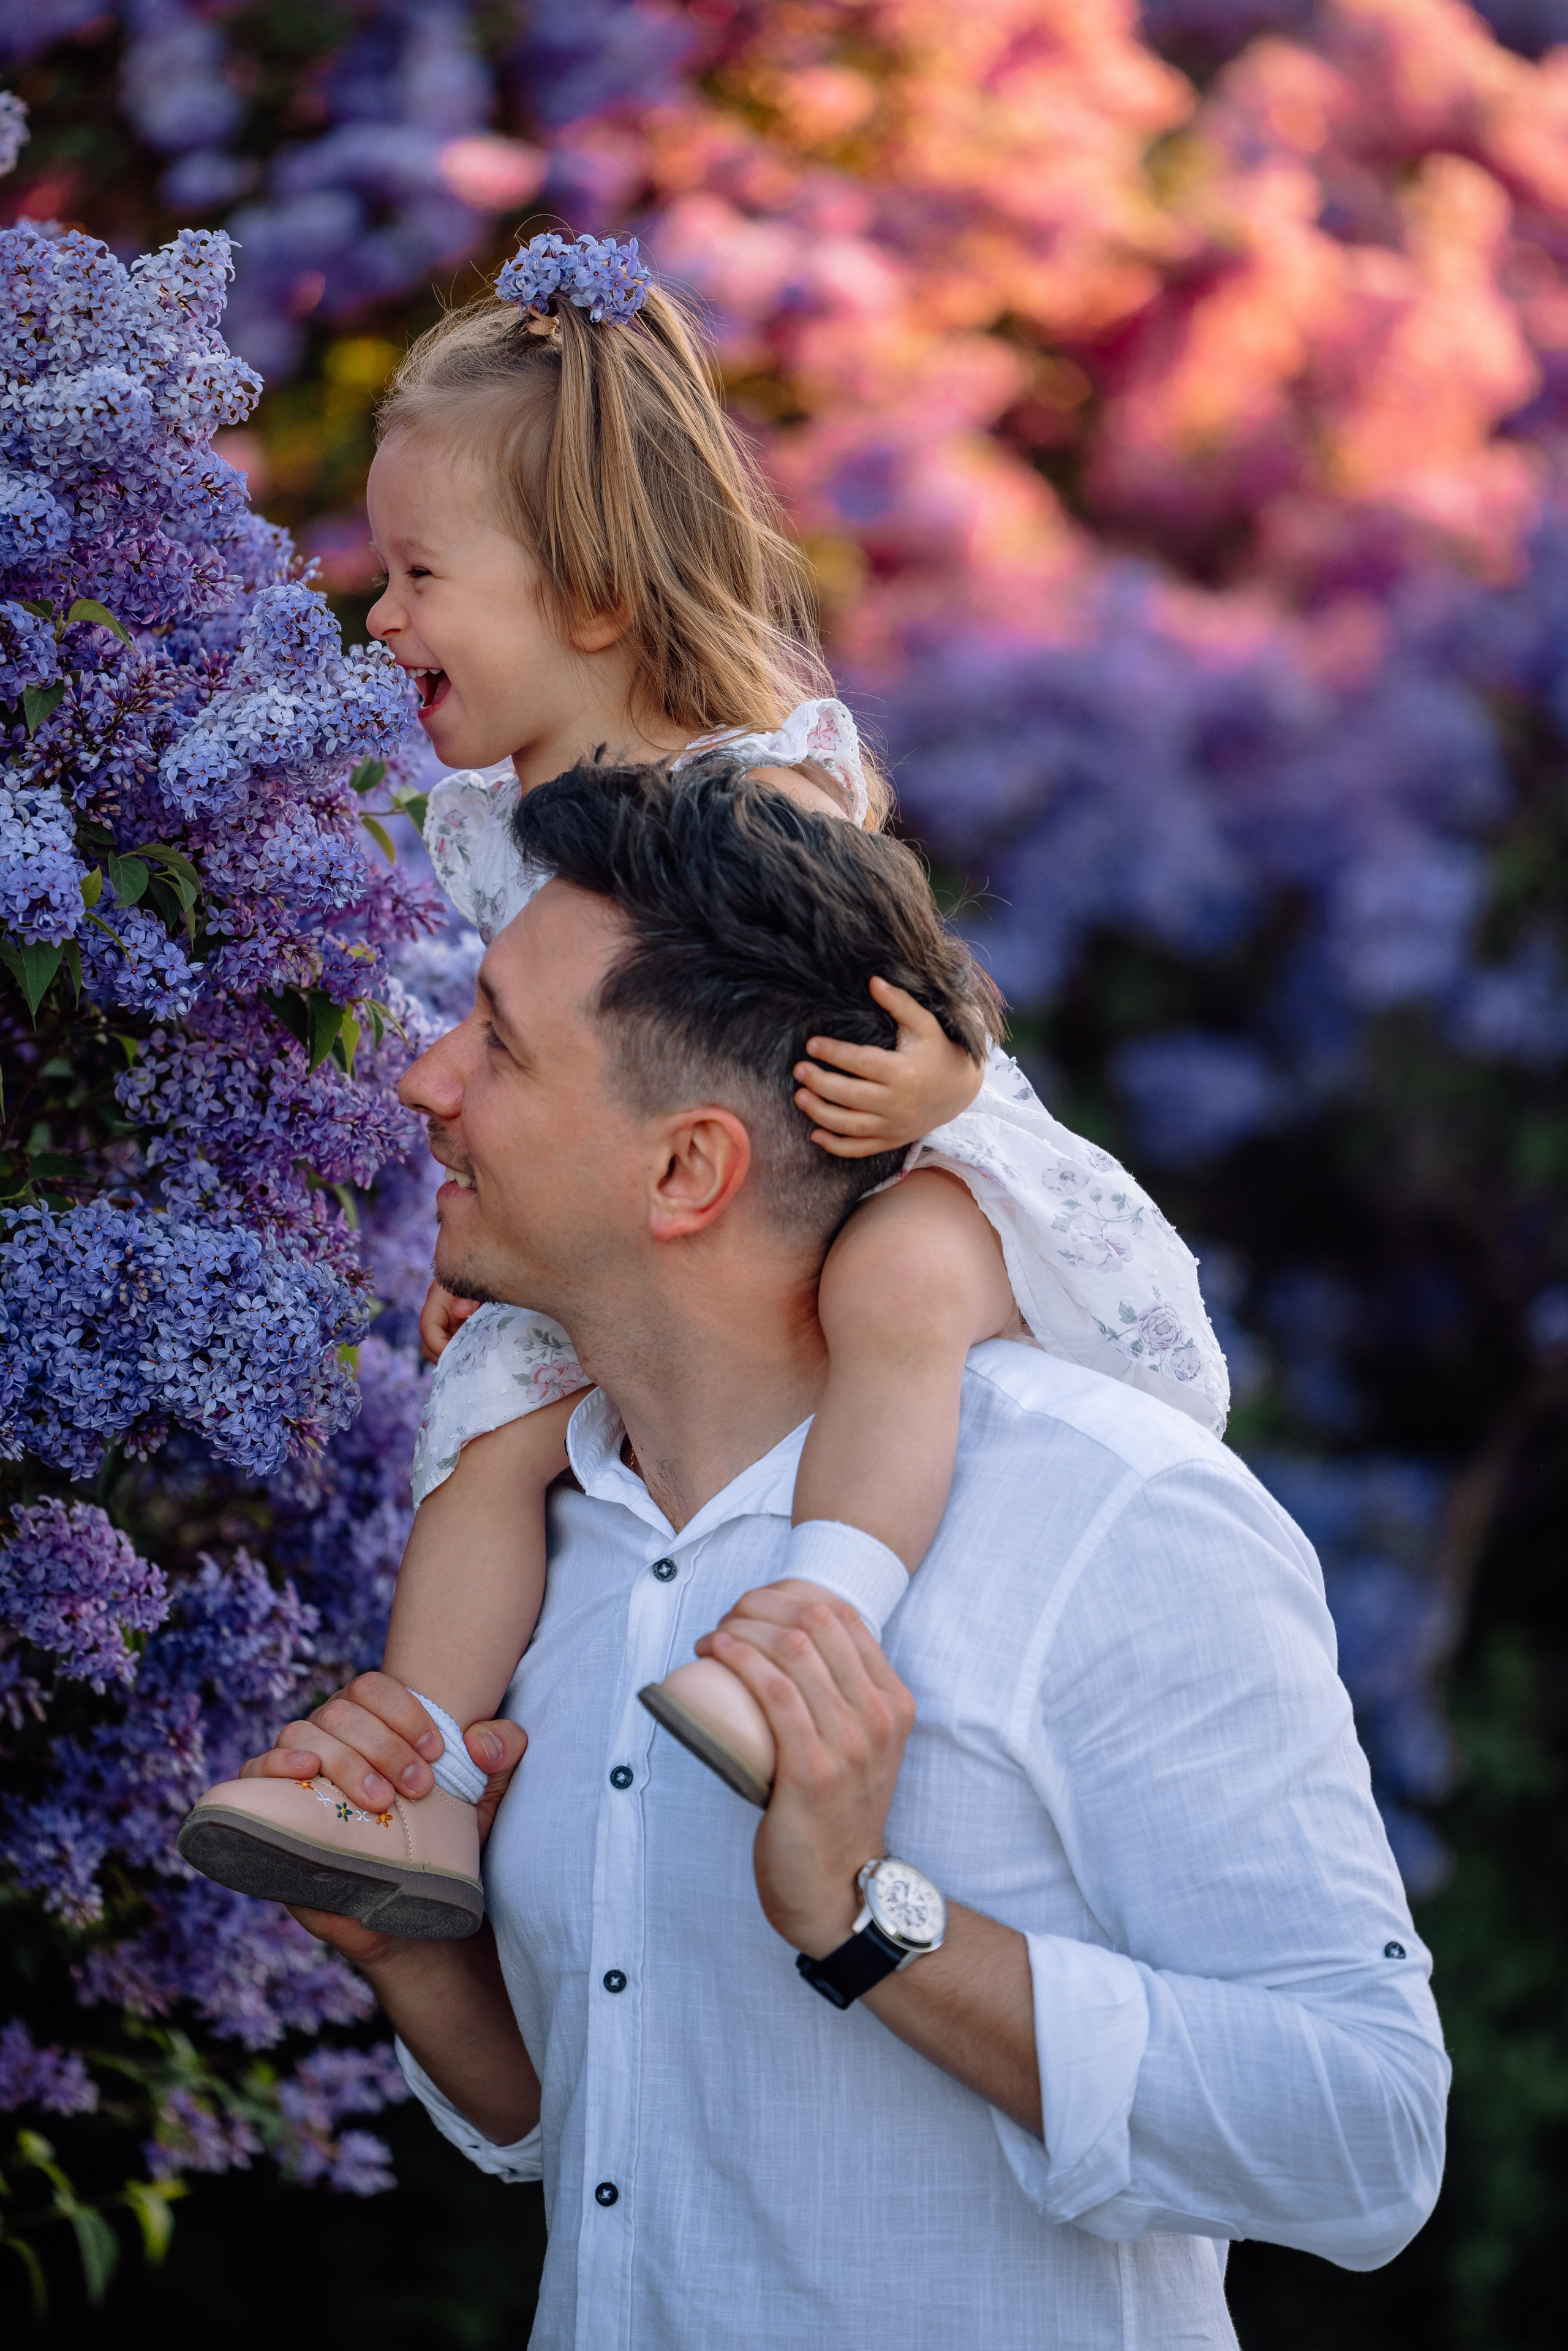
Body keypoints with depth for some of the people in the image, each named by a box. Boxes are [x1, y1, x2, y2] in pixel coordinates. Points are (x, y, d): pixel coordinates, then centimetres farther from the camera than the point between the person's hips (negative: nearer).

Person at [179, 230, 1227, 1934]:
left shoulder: (771, 793, -20)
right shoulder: (486, 823, 3)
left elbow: (930, 1024, -20)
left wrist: (930, 1087, -42)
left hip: (902, 1186, -7)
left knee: (900, 1282, -39)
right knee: (493, 1414, -12)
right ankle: (424, 1796, -11)